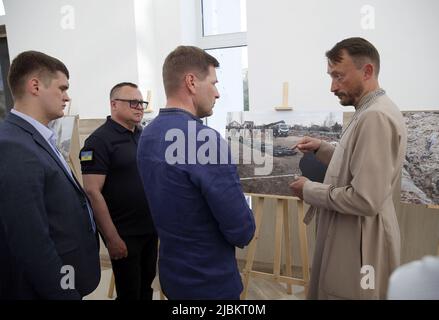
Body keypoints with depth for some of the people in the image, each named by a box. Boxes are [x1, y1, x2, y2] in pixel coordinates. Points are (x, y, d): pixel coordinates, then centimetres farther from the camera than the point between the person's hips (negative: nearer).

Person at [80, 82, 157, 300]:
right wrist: (112, 238, -20)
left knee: (147, 285, 20)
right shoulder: (99, 140, -14)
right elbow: (93, 192, -19)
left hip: (151, 228, 6)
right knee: (129, 292, 11)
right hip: (124, 233, -6)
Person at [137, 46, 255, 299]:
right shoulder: (206, 138, -28)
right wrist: (244, 232, -2)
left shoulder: (148, 135, -1)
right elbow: (242, 231, -24)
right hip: (210, 280, -7)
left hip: (171, 269, 8)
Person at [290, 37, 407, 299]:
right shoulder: (370, 111, 9)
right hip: (350, 239, 10)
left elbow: (365, 200, -29)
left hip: (360, 246, -10)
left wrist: (309, 190, -16)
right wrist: (322, 148, 7)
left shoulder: (376, 116, -23)